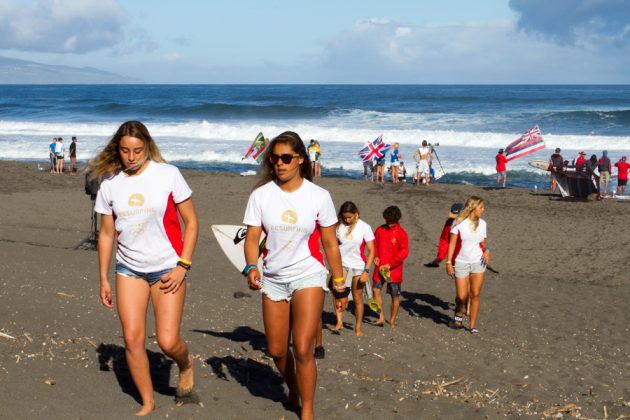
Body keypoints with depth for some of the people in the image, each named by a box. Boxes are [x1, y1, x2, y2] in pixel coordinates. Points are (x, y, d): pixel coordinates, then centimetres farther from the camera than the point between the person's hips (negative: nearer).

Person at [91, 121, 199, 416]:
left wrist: (183, 266, -11)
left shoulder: (168, 175, -9)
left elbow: (191, 221, -4)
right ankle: (147, 402, 18)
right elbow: (106, 233, 8)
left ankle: (186, 365, 28)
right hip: (129, 269, 3)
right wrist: (103, 279, 9)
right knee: (132, 338, 0)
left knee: (168, 342, -8)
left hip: (167, 269, -3)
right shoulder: (110, 183, 0)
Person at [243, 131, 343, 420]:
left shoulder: (319, 196, -6)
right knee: (276, 350, 10)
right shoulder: (261, 195, -3)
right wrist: (251, 267, -22)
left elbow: (330, 244, 1)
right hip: (273, 279, 3)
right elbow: (252, 238, -4)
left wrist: (339, 282, 3)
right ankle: (293, 390, 39)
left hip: (308, 277, -3)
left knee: (302, 350, -13)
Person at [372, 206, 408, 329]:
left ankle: (392, 321, 15)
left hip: (394, 269, -3)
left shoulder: (401, 233, -7)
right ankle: (381, 317, -1)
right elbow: (374, 244, 15)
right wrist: (376, 256, -4)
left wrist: (390, 264, -17)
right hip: (380, 267, 3)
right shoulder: (380, 230, 4)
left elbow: (404, 252, -10)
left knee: (395, 296, 4)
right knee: (376, 290, -10)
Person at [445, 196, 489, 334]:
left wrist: (486, 251, -9)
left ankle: (473, 325, 10)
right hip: (461, 263, -3)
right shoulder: (458, 223, -7)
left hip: (478, 262, 3)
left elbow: (483, 243, 13)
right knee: (461, 296, -2)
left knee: (475, 295, 1)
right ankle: (459, 316, 29)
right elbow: (452, 244, -7)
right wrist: (449, 262, -12)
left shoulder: (482, 223, 5)